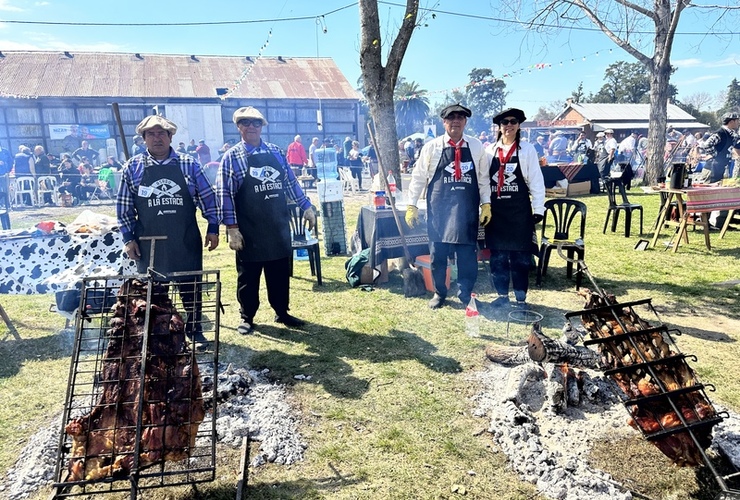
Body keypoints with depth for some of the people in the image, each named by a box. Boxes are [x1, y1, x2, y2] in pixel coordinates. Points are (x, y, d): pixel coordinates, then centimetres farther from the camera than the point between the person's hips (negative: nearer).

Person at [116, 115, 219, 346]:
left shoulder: (188, 164, 1)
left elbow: (208, 197, 3)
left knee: (191, 286, 8)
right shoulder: (132, 167, 3)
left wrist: (213, 228, -1)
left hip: (186, 240, 0)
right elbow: (124, 206, 6)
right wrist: (128, 238, 2)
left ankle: (194, 330, 26)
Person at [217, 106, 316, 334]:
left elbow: (290, 182, 14)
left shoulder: (275, 152, 8)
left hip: (278, 224, 4)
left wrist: (306, 206, 10)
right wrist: (232, 227, -13)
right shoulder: (231, 157, -4)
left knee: (280, 271, 11)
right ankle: (247, 317, 21)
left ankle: (282, 312, 26)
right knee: (248, 274, 6)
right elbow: (225, 194, -7)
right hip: (250, 229, -4)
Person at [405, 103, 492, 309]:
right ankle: (439, 292, 25)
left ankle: (465, 294, 21)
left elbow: (483, 178, 9)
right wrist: (412, 205, 0)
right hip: (439, 209, 0)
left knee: (467, 254, 4)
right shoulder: (432, 147, 1)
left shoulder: (476, 147, 5)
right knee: (437, 253, 7)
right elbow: (418, 177, 3)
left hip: (467, 210, 1)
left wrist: (486, 204, 4)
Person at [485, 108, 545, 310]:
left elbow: (536, 181, -1)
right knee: (497, 255, 7)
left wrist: (538, 208, -6)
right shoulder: (490, 150, 6)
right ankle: (502, 295, 21)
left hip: (519, 209, -2)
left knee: (520, 256, 3)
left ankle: (521, 298, 14)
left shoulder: (527, 150, 0)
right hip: (495, 209, 2)